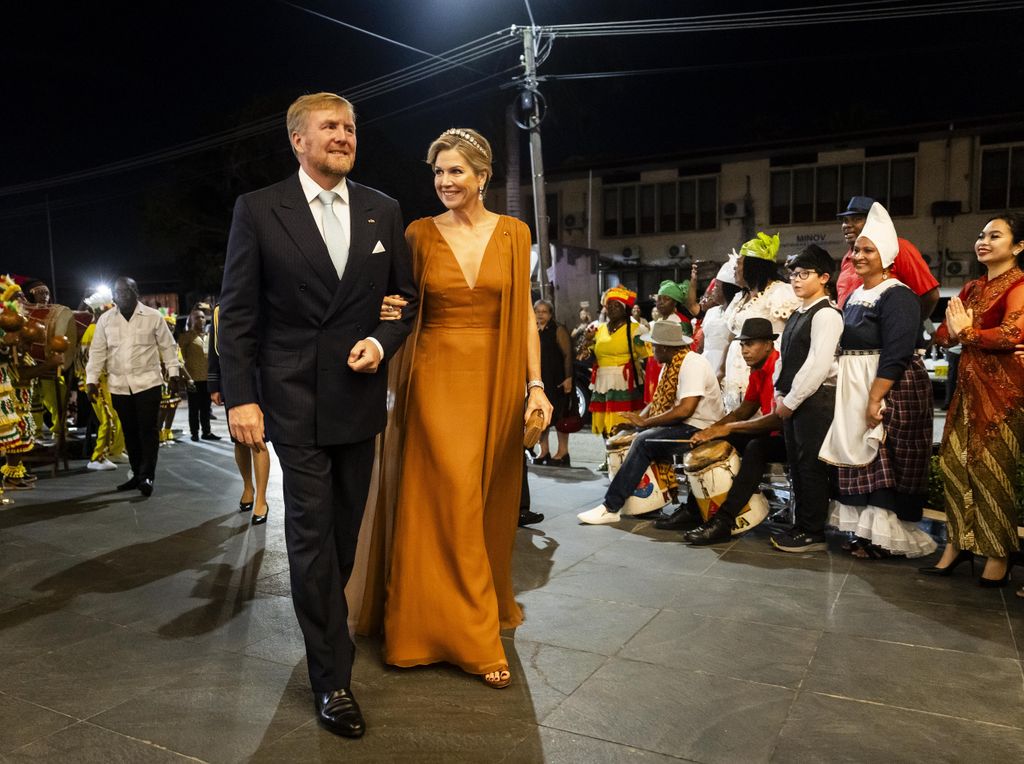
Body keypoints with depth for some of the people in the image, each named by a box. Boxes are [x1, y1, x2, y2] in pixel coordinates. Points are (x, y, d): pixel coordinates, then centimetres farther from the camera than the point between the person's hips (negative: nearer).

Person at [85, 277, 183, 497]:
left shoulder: (153, 316, -1)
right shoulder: (105, 320, 6)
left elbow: (168, 347, 3)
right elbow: (97, 351, 8)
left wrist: (174, 374, 0)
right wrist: (91, 380, 4)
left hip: (147, 382, -3)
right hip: (119, 385, 3)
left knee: (148, 429, -6)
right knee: (129, 431, 9)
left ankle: (147, 476, -3)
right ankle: (136, 474, 19)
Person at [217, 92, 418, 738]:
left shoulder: (384, 211, 6)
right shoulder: (259, 210, -3)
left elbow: (405, 296, 11)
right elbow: (238, 313, -4)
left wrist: (381, 342, -8)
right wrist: (240, 397, -11)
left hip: (361, 395, 4)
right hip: (296, 399, -3)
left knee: (346, 527, 16)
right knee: (311, 532, 0)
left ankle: (324, 614, 41)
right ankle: (333, 676, 12)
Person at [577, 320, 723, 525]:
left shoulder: (692, 364, -18)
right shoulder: (670, 365, 11)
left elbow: (685, 410, -26)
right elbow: (658, 401, 14)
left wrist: (645, 422, -20)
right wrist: (640, 417, -7)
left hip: (698, 429, -10)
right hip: (681, 425, 10)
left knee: (643, 442, -23)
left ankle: (610, 508, -20)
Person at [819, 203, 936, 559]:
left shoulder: (897, 296, -12)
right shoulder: (855, 296, 14)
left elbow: (895, 355, -20)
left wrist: (875, 399, -24)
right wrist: (851, 395, 12)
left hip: (891, 389, -8)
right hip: (855, 389, 8)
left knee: (887, 463, -3)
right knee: (860, 457, 10)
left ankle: (887, 538, 7)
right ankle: (865, 530, 20)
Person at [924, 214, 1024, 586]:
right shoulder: (972, 288, 15)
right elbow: (942, 335, 12)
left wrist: (967, 332, -11)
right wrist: (954, 332, -10)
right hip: (969, 385, 7)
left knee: (991, 468, -2)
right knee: (954, 462, 5)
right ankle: (958, 543, 17)